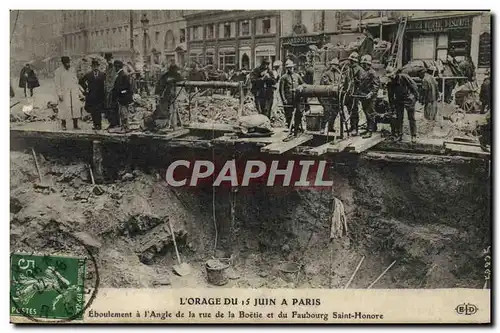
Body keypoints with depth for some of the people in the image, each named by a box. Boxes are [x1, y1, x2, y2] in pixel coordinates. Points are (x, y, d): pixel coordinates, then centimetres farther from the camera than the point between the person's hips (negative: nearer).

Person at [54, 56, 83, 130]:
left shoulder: (72, 71, 15)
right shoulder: (58, 71, 1)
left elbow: (76, 82, 20)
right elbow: (57, 84, -2)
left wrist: (80, 92, 16)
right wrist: (59, 94, -10)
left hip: (74, 92, 4)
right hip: (64, 92, -4)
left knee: (76, 108, -6)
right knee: (65, 108, -6)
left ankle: (75, 125, -2)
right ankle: (63, 124, 11)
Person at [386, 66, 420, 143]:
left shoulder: (403, 77, -15)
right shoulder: (390, 84, -1)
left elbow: (413, 85, -8)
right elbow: (390, 95, 12)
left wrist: (416, 96, -7)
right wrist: (391, 104, 11)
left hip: (409, 99, -4)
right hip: (398, 101, 4)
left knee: (411, 118, 0)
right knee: (399, 118, 4)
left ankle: (413, 136, 6)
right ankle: (399, 135, 13)